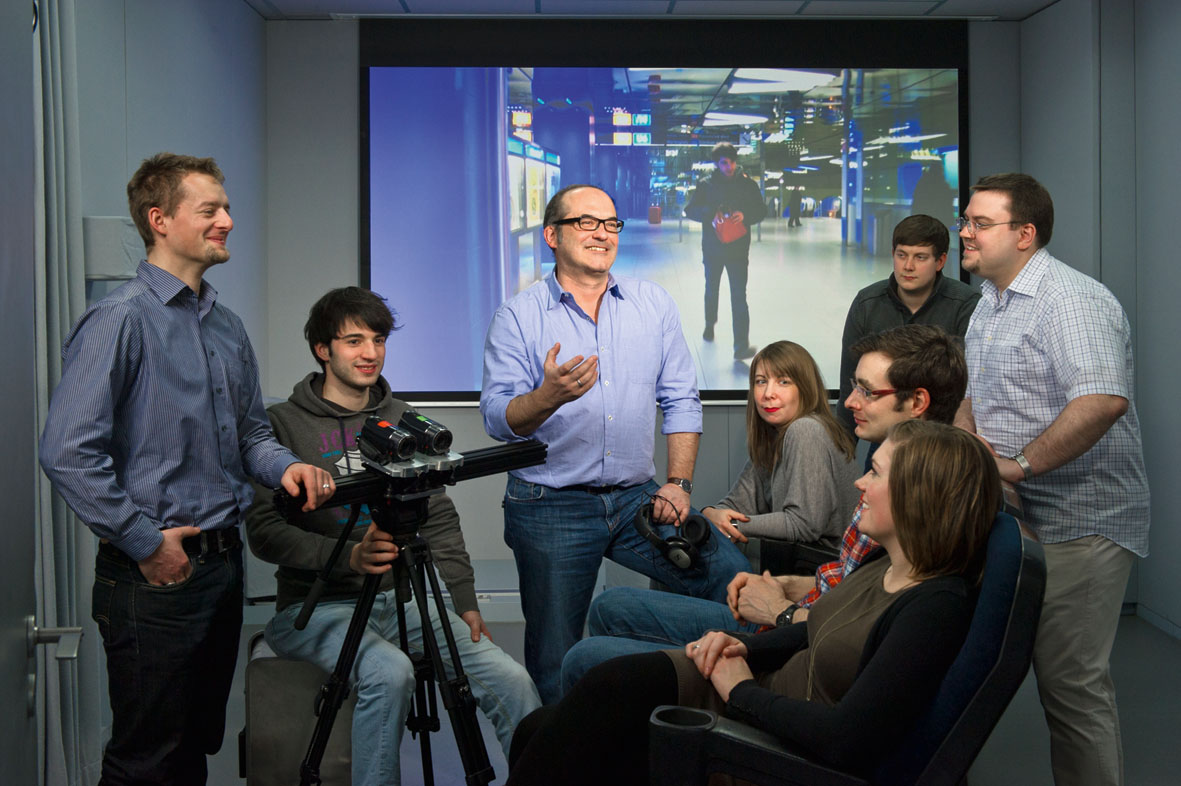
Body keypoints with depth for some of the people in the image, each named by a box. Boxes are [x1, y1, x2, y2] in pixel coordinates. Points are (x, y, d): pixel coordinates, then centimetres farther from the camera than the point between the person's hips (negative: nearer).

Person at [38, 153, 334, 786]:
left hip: (223, 563, 8)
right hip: (155, 574, -8)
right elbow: (68, 453, -20)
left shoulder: (227, 326, 13)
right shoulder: (122, 320, -14)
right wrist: (146, 543, -18)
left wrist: (285, 466, -2)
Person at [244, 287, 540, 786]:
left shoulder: (402, 422, 15)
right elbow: (264, 531, -9)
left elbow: (440, 520, 14)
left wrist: (465, 602, 3)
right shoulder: (284, 424, -1)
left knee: (511, 682, -17)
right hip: (316, 606, -4)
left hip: (398, 598, 4)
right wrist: (349, 555, -23)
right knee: (390, 672, -35)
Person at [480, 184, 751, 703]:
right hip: (550, 507, -2)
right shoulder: (517, 317, -1)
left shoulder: (654, 304, 10)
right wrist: (548, 396, -31)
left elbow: (681, 400, 10)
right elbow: (498, 418, -10)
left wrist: (679, 483, 0)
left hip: (638, 498, 3)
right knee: (555, 660, 2)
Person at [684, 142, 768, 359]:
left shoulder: (748, 184, 0)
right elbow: (690, 210, -3)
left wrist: (745, 215, -19)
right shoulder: (706, 185, 0)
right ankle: (709, 325, 49)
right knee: (711, 290, 21)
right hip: (712, 248, 2)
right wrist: (711, 213, -23)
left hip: (738, 249, -2)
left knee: (739, 296, -13)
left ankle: (741, 346, -20)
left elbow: (762, 211, 2)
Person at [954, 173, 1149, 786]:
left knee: (1072, 684, -4)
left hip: (1077, 524, -9)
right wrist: (966, 432, 1)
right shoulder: (989, 305, 16)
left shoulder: (1071, 300, -16)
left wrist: (1022, 464, -26)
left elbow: (1105, 400, -31)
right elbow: (974, 394, 24)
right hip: (1013, 517, 10)